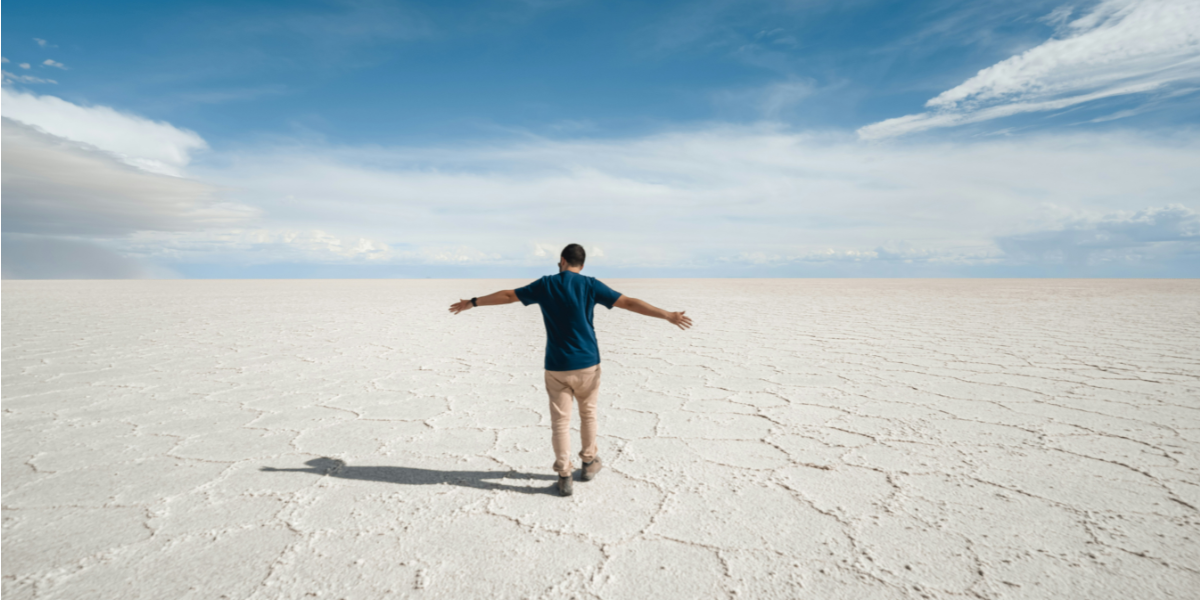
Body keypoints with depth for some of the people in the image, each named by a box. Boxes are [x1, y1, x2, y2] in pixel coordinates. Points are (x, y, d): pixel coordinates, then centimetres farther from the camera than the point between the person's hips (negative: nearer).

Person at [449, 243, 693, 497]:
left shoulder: (545, 285, 0)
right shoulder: (590, 285, -5)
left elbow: (507, 295, 8)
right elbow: (629, 303, -7)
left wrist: (472, 303, 21)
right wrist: (668, 316, -3)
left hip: (556, 366, 0)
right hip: (587, 363, 0)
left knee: (560, 421, 7)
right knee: (588, 413, 18)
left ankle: (564, 477, 10)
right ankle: (588, 463, 31)